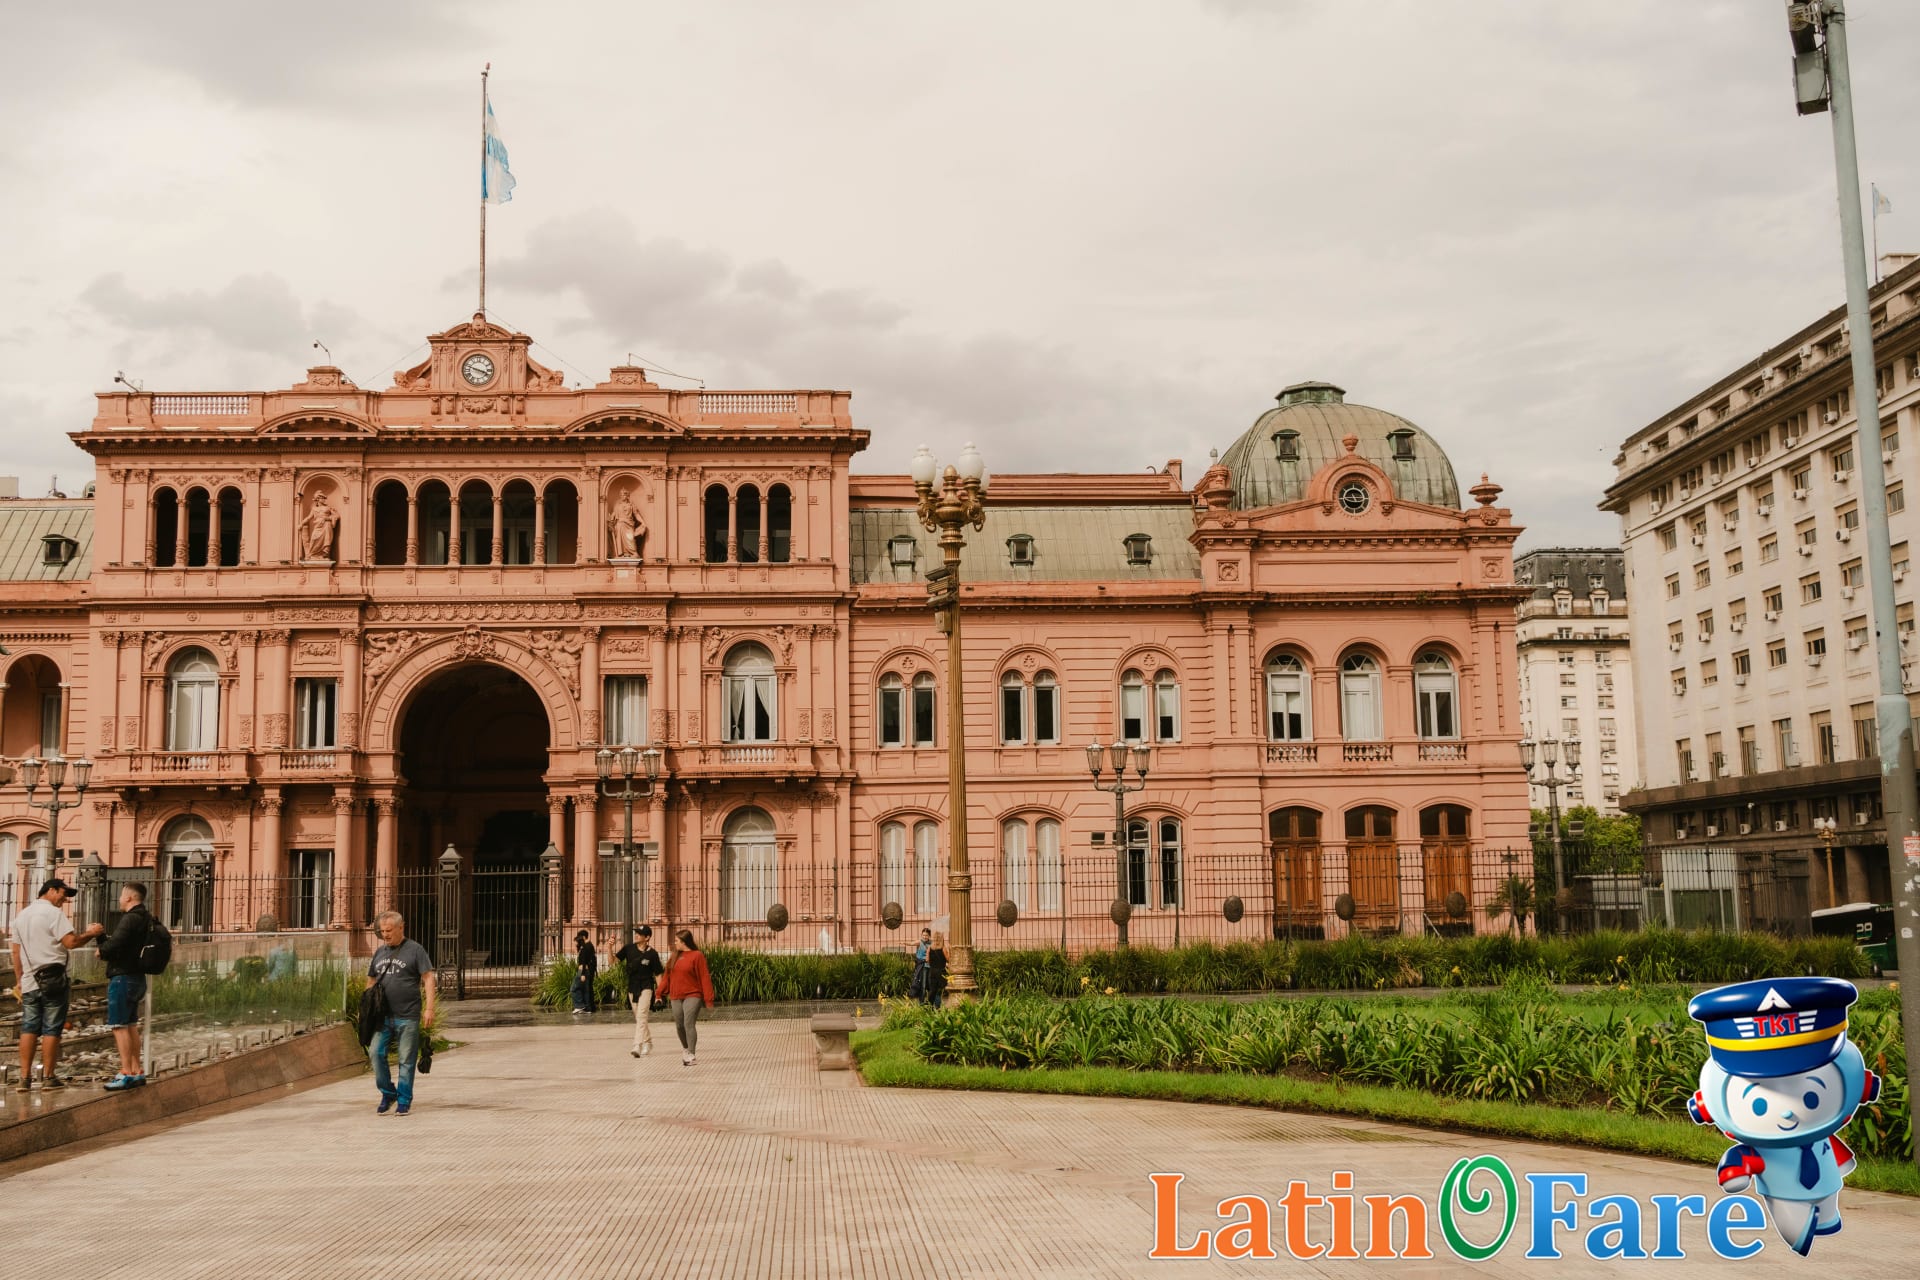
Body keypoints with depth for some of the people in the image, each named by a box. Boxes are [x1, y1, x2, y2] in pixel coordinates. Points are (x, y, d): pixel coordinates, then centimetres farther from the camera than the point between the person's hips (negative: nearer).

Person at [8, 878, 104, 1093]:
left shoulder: (21, 915, 15)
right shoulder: (53, 913, -9)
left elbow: (15, 951, 17)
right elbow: (70, 942, -18)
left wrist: (19, 981, 21)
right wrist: (91, 933, -3)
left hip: (29, 981, 7)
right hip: (53, 980, -7)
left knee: (28, 1029, 8)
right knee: (51, 1029, 0)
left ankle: (24, 1078, 5)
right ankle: (48, 1077, 3)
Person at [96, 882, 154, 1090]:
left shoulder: (130, 919, -17)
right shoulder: (145, 919, 14)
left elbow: (114, 943, -27)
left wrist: (101, 950, -7)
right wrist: (100, 935, 16)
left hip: (123, 978, -10)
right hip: (137, 977, 10)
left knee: (118, 1026, -8)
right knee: (131, 1025, 16)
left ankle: (126, 1073, -11)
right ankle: (136, 1071, 19)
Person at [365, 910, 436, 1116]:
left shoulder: (415, 950, -1)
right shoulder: (380, 952, 15)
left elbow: (429, 979, -5)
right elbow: (371, 981, 23)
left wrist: (429, 1008, -14)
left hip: (408, 1017, -5)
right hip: (382, 1015, 5)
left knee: (406, 1060, 0)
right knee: (375, 1052, -7)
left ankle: (404, 1100, 10)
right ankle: (387, 1093, 11)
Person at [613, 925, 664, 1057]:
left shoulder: (652, 954, -10)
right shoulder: (629, 948, -2)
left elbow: (658, 974, -4)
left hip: (645, 988, -5)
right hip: (632, 988, 5)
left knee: (641, 1016, -16)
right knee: (637, 1018, 15)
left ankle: (637, 1046, -22)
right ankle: (648, 1043, 30)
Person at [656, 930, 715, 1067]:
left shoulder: (697, 956, -7)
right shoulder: (674, 957, 12)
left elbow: (705, 978, -9)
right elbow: (667, 976, 14)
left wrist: (708, 999, -12)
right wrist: (660, 993, 9)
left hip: (692, 996, -6)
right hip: (676, 997, 6)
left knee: (689, 1024, -16)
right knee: (679, 1026, 11)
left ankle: (691, 1055, -15)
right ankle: (685, 1049, 33)